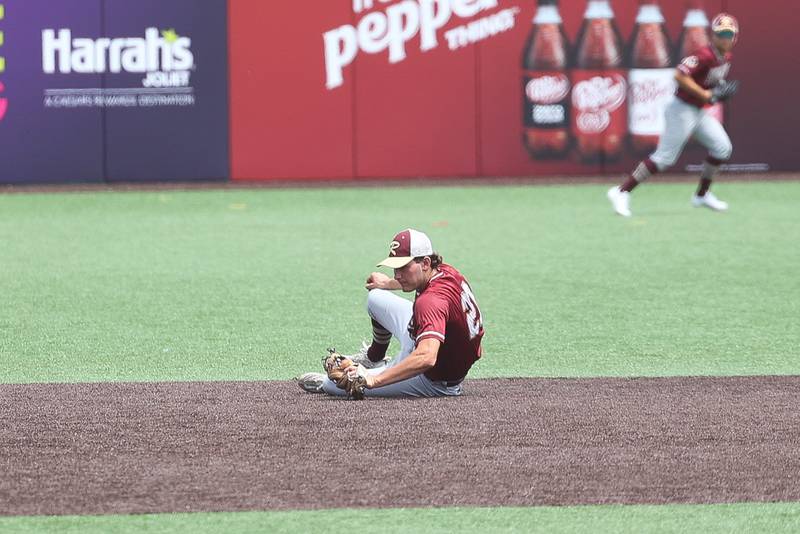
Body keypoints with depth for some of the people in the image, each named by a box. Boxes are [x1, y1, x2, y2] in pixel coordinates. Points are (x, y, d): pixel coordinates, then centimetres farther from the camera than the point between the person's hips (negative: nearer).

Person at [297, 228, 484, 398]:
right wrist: (390, 284, 28)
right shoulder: (443, 270, -10)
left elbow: (426, 358, -50)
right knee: (376, 297, 17)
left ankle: (324, 383, 34)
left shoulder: (432, 301, -38)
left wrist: (373, 380, -50)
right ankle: (374, 358, 43)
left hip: (434, 382, -9)